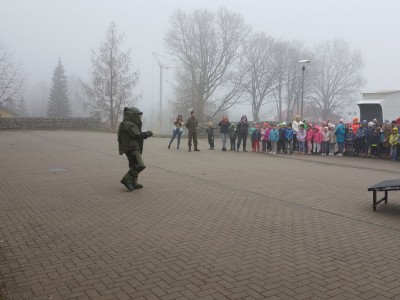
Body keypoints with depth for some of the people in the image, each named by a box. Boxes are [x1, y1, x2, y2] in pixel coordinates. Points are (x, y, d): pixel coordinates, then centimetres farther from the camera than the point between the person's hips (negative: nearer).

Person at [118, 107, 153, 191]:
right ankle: (127, 179, -12)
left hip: (133, 148, 11)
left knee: (134, 166, 17)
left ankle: (133, 184, 23)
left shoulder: (131, 124, 18)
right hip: (131, 149, -11)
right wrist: (148, 134, -11)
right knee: (140, 166, -17)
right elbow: (137, 135, -22)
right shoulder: (129, 125, -16)